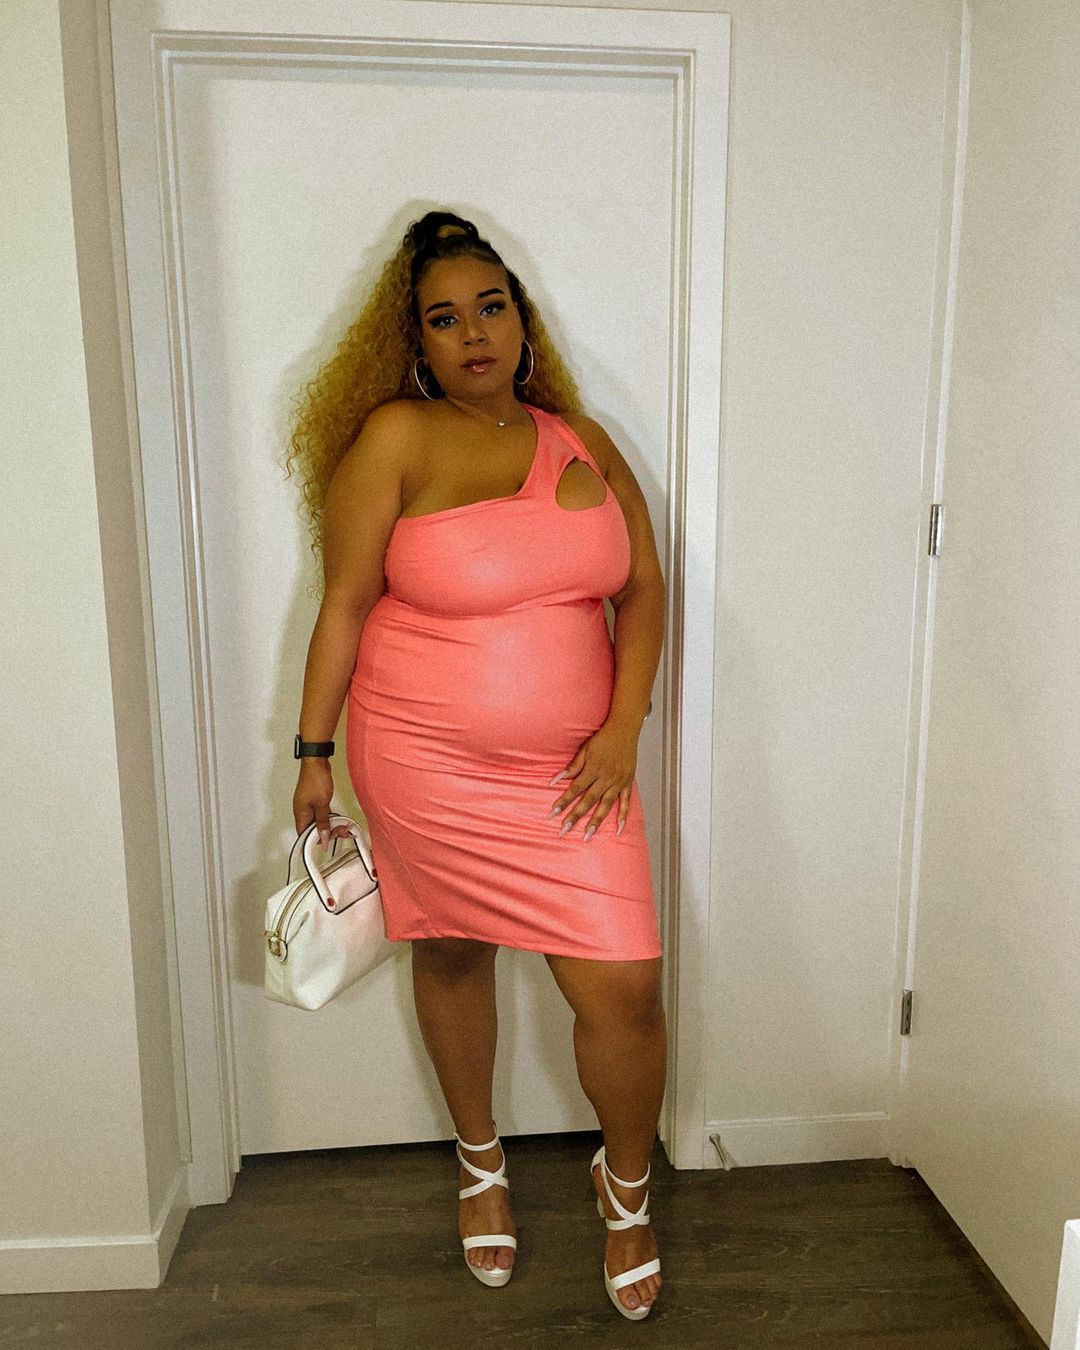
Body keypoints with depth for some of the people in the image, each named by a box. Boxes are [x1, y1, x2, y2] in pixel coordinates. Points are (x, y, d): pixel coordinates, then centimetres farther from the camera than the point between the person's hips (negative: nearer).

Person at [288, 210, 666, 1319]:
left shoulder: (585, 443, 6)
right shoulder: (397, 438, -6)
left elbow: (642, 587, 4)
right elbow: (344, 604, -5)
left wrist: (623, 727, -7)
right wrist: (314, 752, -3)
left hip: (572, 770, 2)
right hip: (427, 768, -2)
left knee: (624, 987, -1)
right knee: (451, 955, 17)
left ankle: (626, 1187, 31)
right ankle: (481, 1160, 46)